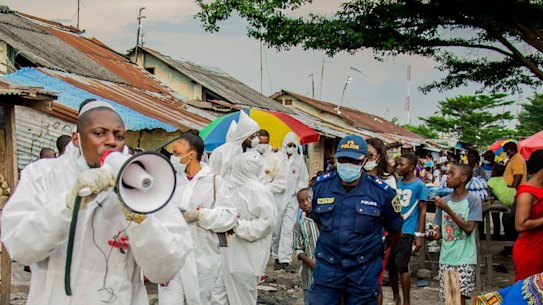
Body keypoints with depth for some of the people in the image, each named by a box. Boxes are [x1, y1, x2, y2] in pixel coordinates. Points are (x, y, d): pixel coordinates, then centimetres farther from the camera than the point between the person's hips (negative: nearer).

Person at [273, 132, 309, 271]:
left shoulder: (299, 160, 9)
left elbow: (304, 179, 15)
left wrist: (299, 191, -1)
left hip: (292, 199, 1)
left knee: (288, 230, -4)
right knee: (276, 230, 5)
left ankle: (285, 260, -5)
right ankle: (277, 257, 19)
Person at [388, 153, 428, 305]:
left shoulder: (419, 185, -5)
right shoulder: (396, 183, 11)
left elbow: (422, 211, -5)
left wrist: (420, 235, -10)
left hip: (406, 231, -6)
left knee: (401, 265, -8)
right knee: (390, 265, 9)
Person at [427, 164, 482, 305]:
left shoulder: (473, 200, -6)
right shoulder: (444, 201, 8)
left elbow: (469, 228, -15)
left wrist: (447, 209, -19)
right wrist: (433, 235, -9)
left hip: (465, 259, -5)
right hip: (446, 258, 5)